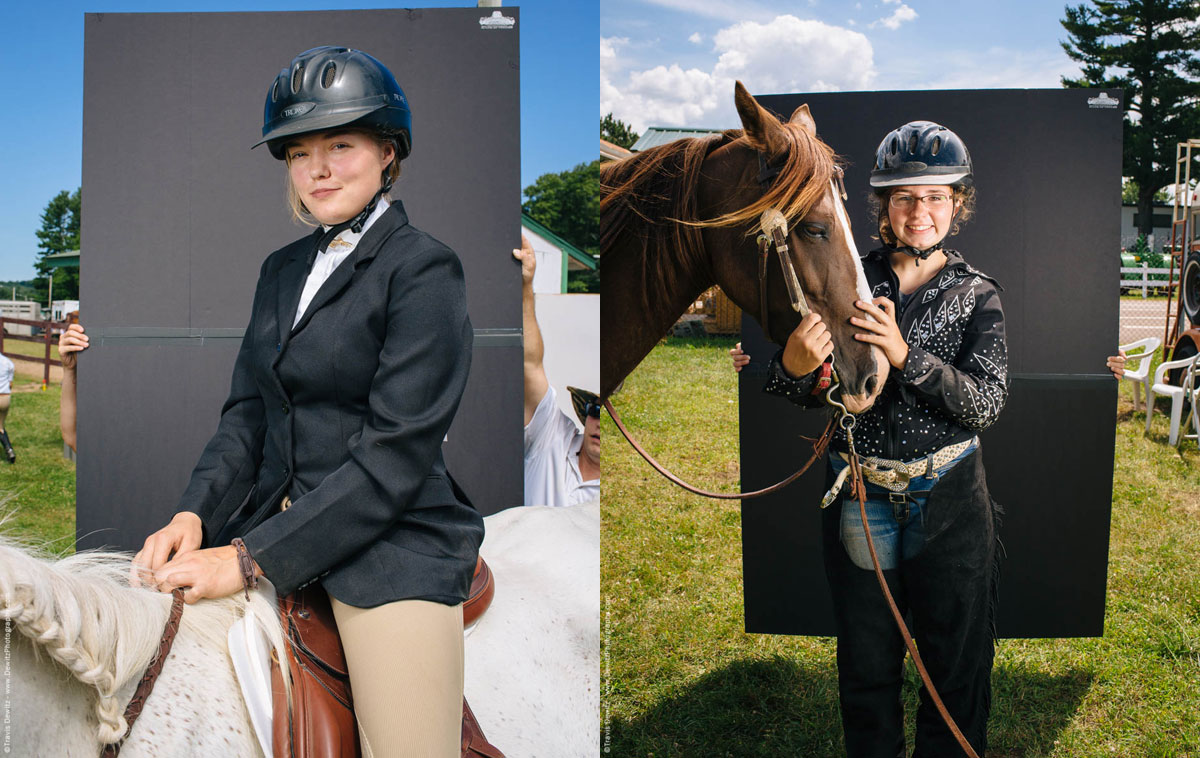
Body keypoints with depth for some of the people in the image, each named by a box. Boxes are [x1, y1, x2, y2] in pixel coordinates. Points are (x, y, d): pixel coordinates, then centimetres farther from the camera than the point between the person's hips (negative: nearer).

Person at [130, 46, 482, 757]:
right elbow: (247, 411, 12)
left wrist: (254, 557, -19)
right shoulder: (283, 268, 14)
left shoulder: (424, 268, -9)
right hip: (274, 523, 6)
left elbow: (396, 452, -16)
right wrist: (195, 514, -7)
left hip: (392, 542, -6)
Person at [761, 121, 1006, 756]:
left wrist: (906, 355, -28)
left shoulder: (976, 294, -1)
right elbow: (802, 393, 0)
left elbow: (986, 403, -14)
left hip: (947, 498, -1)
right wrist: (794, 364, -24)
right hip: (859, 501, 1)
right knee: (865, 664, 14)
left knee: (957, 660, 11)